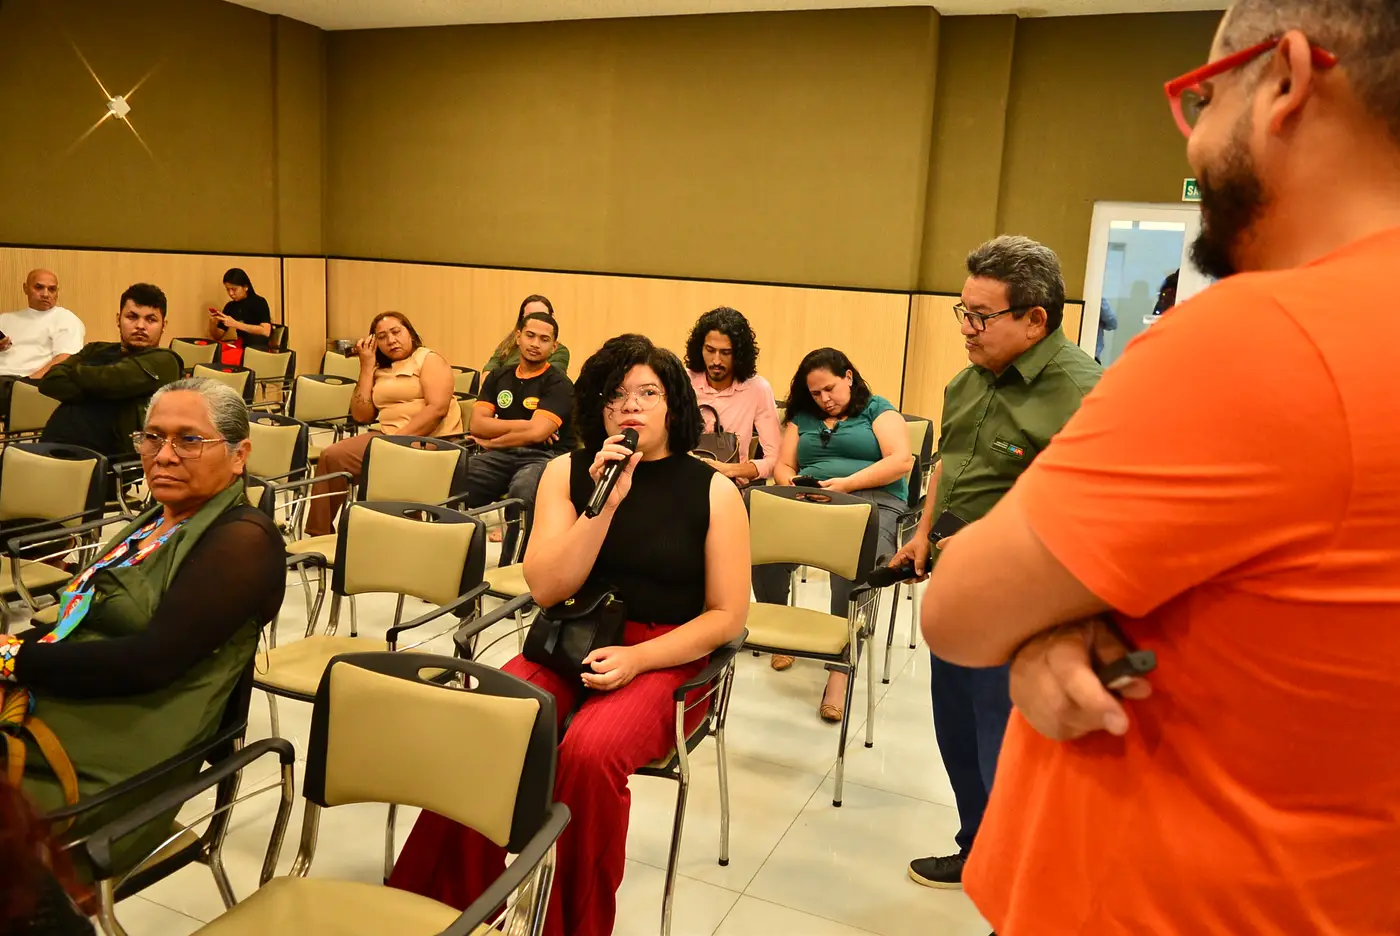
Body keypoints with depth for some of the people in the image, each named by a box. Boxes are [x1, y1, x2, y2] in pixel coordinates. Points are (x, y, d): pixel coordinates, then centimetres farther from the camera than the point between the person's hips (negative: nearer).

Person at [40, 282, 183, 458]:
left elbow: (105, 381, -10)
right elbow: (49, 382, 7)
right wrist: (95, 390, -8)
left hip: (97, 457, -6)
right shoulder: (95, 351, 20)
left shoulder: (162, 361, 1)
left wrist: (73, 370, 10)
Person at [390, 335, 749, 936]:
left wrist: (637, 659, -16)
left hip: (667, 658, -2)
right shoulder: (567, 473, 5)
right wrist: (605, 503, -15)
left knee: (590, 752, -32)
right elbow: (546, 588, -4)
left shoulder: (712, 490, -1)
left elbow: (727, 615, -3)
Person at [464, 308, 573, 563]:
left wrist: (491, 441, -1)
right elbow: (477, 424, 4)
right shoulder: (498, 377, 16)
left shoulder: (558, 384, 0)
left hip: (545, 456, -4)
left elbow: (535, 433, -12)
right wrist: (522, 425, -7)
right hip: (503, 455, 4)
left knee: (522, 490, -39)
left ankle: (510, 569, -27)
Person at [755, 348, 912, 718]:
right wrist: (792, 484, -5)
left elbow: (901, 461, -3)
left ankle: (840, 667, -31)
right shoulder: (803, 417, 25)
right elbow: (782, 466, 20)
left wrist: (846, 484, -12)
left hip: (872, 498, -3)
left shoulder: (878, 410, 11)